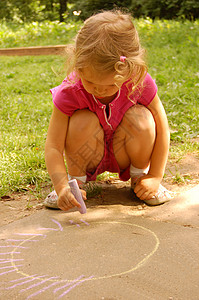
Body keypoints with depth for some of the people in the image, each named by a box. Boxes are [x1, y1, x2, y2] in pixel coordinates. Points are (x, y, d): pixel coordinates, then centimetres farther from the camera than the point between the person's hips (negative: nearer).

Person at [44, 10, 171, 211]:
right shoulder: (69, 92, -29)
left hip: (124, 154, 1)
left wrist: (154, 177, -16)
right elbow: (53, 146, -28)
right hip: (89, 155, -1)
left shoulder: (141, 83, -26)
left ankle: (138, 176, -1)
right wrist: (62, 186, -43)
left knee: (142, 119, -29)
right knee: (82, 121, -32)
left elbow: (161, 128, -16)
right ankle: (76, 180, -5)